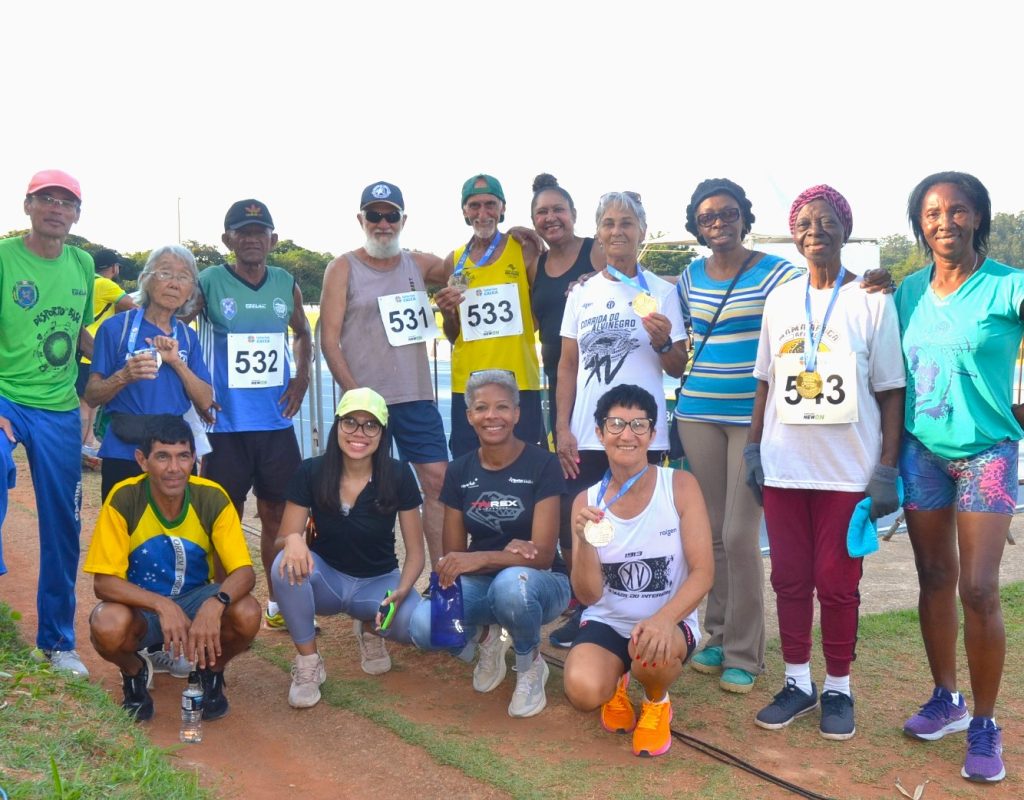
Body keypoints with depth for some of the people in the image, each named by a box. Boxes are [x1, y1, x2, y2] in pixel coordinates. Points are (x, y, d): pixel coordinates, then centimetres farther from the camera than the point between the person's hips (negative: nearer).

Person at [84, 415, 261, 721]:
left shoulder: (213, 498, -18)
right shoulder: (124, 499, -21)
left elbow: (245, 572, -21)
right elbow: (103, 582, -22)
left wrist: (215, 604, -43)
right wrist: (162, 605, -39)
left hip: (196, 601, 1)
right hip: (140, 605, -1)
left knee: (247, 615, -30)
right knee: (107, 626, -35)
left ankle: (211, 671, 4)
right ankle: (134, 672, 2)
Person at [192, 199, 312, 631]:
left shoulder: (286, 285, 7)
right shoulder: (209, 282, -5)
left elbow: (303, 333, 23)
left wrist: (302, 377, 7)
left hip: (276, 421, 4)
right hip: (225, 423, -3)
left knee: (278, 514, 10)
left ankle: (279, 603, 22)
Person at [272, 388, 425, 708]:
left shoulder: (398, 475, -14)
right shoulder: (311, 472, -13)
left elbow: (415, 551, -9)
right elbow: (282, 540, -11)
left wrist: (402, 590, -29)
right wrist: (294, 540, -36)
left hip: (378, 582, 0)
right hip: (326, 578, 0)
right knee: (287, 565, -34)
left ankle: (370, 628, 7)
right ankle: (308, 664, -13)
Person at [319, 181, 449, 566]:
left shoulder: (419, 264, 12)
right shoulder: (343, 269, 1)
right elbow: (329, 340, -4)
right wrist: (354, 393, -12)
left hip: (417, 397, 4)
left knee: (438, 480, 0)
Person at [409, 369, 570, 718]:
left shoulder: (542, 464, -12)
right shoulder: (459, 471, 0)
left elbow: (543, 555, -18)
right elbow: (453, 556, 0)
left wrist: (481, 558, -33)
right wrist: (505, 553, -20)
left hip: (538, 582, -3)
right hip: (480, 585, 3)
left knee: (511, 583, -40)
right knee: (424, 627, -29)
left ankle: (531, 666, -7)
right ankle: (485, 637, 7)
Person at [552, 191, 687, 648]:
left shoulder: (661, 293, 2)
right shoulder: (582, 294, 9)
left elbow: (678, 370, 3)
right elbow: (567, 366, 10)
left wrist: (663, 342, -18)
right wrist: (562, 429, 2)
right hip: (586, 434, 3)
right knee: (574, 525, 3)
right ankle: (582, 612, 22)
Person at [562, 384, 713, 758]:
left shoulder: (680, 486, -10)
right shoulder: (586, 501, -4)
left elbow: (703, 572, -15)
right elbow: (589, 595, -8)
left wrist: (664, 619, -33)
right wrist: (585, 542, -28)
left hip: (670, 623, -1)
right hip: (607, 622, 2)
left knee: (653, 652, -37)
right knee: (583, 691, -28)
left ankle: (657, 703, 3)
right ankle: (616, 686, 13)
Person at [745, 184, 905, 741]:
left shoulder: (872, 300, -2)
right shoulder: (780, 300, 8)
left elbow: (891, 392, -2)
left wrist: (887, 469, -7)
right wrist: (753, 448, 6)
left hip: (848, 470, -3)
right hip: (783, 466, 3)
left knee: (838, 583, 3)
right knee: (790, 579, 9)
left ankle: (838, 688, 21)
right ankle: (798, 683, 23)